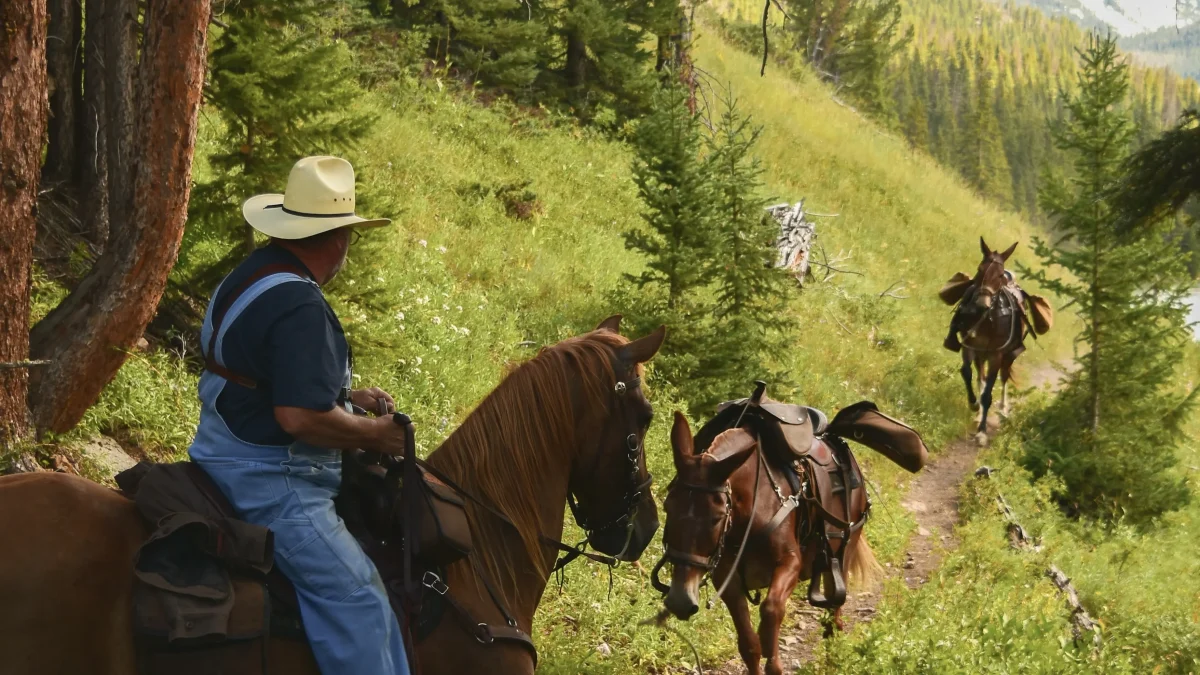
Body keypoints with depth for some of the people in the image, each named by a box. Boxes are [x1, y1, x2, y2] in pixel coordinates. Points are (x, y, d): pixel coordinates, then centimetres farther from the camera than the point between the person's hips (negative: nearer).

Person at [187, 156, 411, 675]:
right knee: (356, 600, -16)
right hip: (271, 482, -11)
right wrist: (376, 434, -12)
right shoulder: (299, 305, -21)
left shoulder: (250, 277, 12)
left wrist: (347, 395, 17)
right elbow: (300, 417, -27)